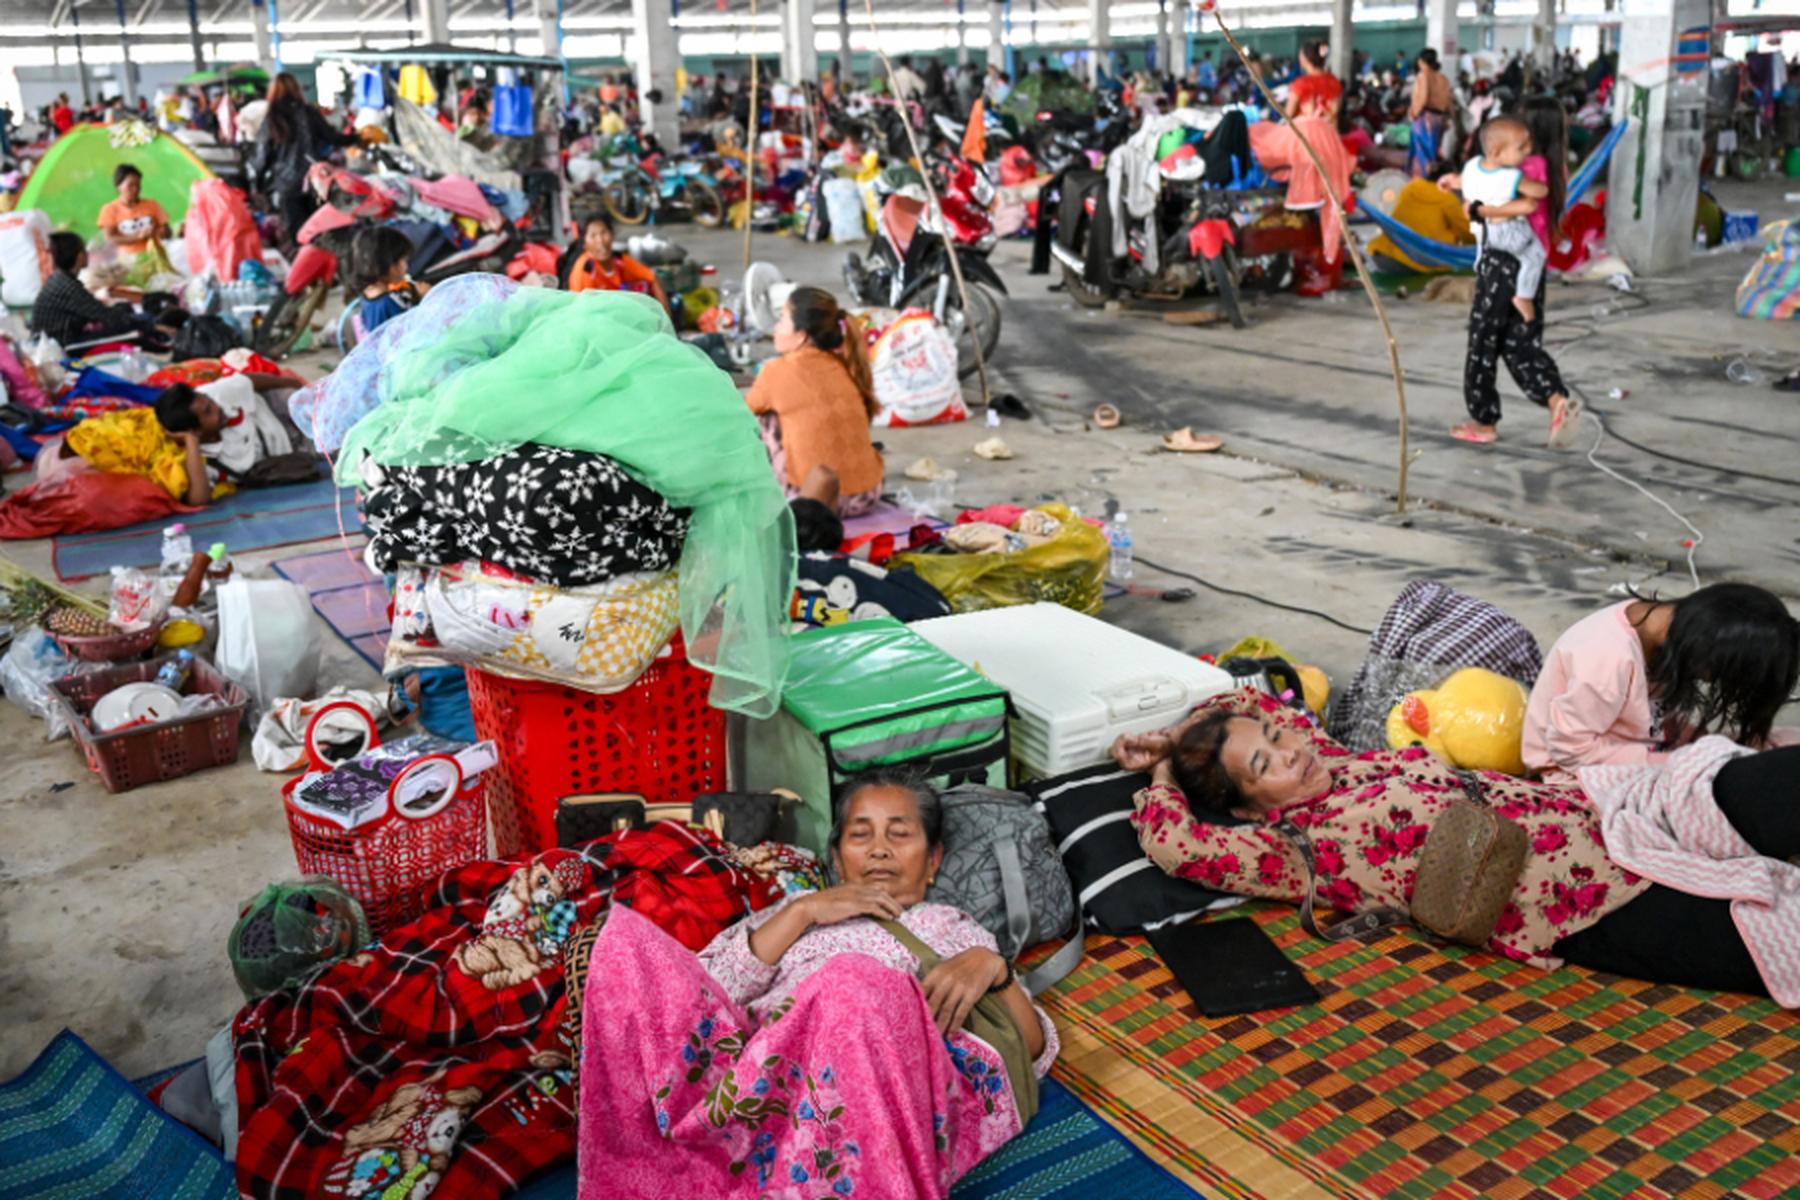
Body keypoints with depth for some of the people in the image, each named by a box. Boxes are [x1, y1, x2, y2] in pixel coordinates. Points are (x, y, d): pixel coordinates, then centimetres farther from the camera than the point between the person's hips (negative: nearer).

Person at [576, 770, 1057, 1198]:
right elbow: (702, 992, 15)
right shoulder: (794, 910, 36)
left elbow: (1036, 1054, 17)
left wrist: (992, 967, -1)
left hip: (889, 1094, -2)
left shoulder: (954, 928, 33)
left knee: (852, 985, -38)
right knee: (625, 938, -21)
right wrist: (802, 912, 9)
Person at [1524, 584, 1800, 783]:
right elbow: (1570, 748, -26)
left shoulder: (1673, 624, -6)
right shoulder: (1611, 657, -32)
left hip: (1649, 752, 9)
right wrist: (1668, 764, -23)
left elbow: (1662, 722, 5)